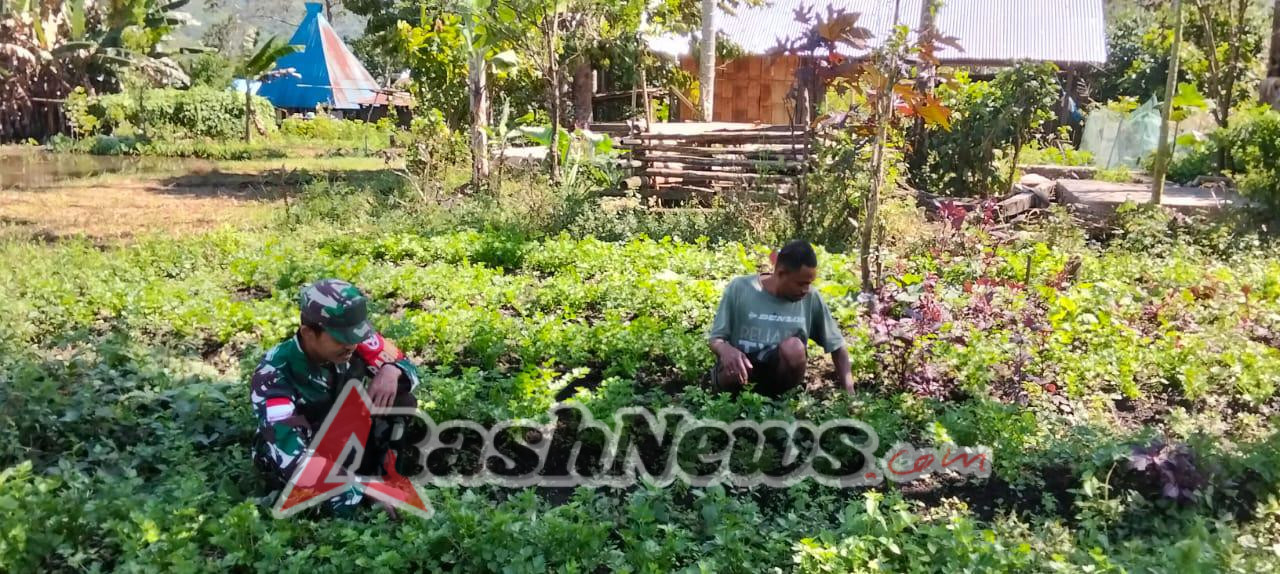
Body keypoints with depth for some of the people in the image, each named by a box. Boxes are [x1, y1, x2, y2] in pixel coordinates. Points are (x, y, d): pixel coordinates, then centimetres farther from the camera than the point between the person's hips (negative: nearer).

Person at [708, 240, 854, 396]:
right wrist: (726, 350, -33)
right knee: (733, 365, -37)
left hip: (778, 377, 1)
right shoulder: (739, 289, -12)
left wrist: (849, 392, -11)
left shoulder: (811, 298, -6)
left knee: (794, 347, -30)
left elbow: (837, 346, 2)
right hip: (743, 374, -1)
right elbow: (716, 339, -8)